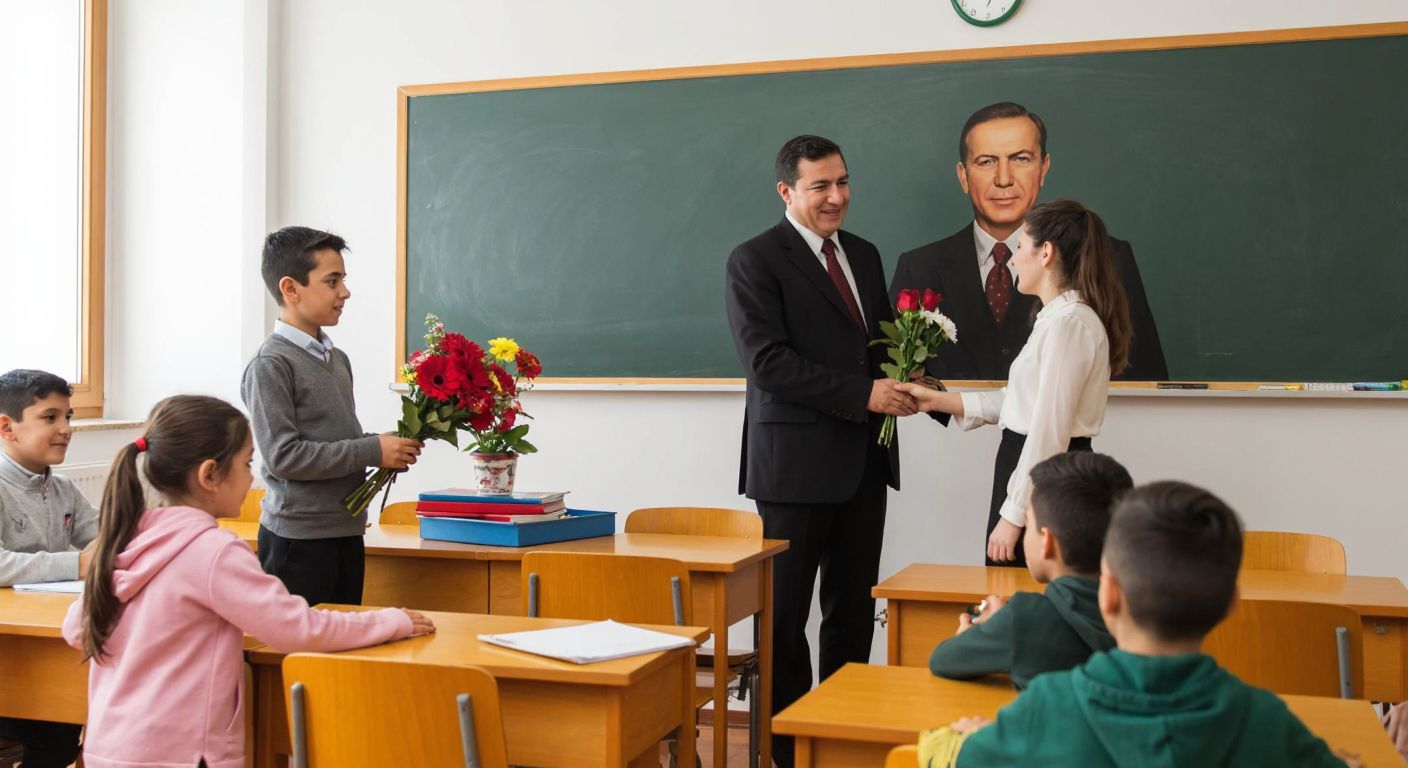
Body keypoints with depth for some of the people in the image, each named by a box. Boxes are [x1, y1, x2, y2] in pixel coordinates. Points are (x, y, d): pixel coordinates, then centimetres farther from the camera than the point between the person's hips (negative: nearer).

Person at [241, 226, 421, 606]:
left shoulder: (337, 359, 13)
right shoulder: (271, 365, -11)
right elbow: (283, 456, -18)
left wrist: (390, 445, 1)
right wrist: (374, 451, -16)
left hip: (346, 533, 8)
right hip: (297, 537, -8)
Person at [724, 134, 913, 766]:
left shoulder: (864, 255, 15)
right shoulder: (754, 262, -7)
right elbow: (767, 362, -16)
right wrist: (863, 394, -20)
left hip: (864, 460, 7)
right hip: (797, 462, -6)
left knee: (854, 607, 12)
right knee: (785, 612, 4)